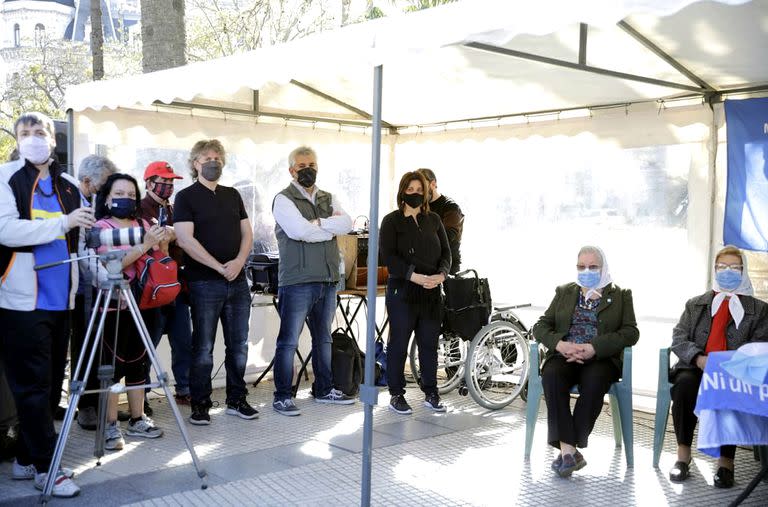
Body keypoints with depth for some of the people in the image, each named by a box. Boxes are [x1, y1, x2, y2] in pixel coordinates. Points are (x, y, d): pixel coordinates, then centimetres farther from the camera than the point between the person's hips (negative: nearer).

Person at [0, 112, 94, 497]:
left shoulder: (67, 186, 14)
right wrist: (62, 223, -20)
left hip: (60, 300, 6)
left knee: (51, 385, 11)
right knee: (34, 387, -2)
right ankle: (45, 465, 7)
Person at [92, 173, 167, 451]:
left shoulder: (143, 225, 12)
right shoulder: (101, 226, -4)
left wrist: (162, 244, -5)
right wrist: (145, 244, -25)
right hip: (113, 305, -5)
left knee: (137, 362, 10)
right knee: (113, 364, -5)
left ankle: (137, 420, 19)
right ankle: (111, 426, 1)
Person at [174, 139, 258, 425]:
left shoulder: (232, 195, 16)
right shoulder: (186, 197, 0)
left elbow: (247, 233, 12)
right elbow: (185, 240, -11)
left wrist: (239, 262, -7)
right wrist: (219, 267, -15)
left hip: (237, 281, 5)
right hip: (204, 283, -5)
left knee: (239, 345, 9)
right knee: (203, 347, 0)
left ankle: (236, 400, 19)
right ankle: (200, 405, 9)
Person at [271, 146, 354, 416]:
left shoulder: (328, 199, 16)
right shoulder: (284, 199, -3)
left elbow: (347, 223, -2)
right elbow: (299, 230, -19)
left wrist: (316, 223, -13)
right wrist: (332, 227, -7)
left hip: (327, 280, 7)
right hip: (297, 281, -6)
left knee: (323, 339, 16)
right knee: (288, 341, -2)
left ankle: (323, 389, 28)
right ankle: (282, 396, 6)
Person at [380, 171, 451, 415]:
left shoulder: (433, 220, 14)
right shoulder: (391, 221, 0)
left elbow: (446, 251, 11)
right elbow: (389, 256, -10)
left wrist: (441, 274, -10)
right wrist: (415, 276, -21)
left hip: (431, 292, 4)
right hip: (402, 291, -4)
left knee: (429, 344, 8)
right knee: (398, 344, 2)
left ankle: (431, 393, 18)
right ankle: (396, 394, 11)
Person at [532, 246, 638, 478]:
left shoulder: (620, 295, 15)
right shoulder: (564, 292, 22)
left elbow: (630, 332, 1)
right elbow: (541, 326, 14)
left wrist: (593, 348, -14)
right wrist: (560, 344, -10)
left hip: (601, 358, -2)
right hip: (564, 355, 2)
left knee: (594, 381, -36)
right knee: (552, 377, -32)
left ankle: (569, 449, -31)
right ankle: (568, 450, -36)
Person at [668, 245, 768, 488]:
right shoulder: (696, 304, 21)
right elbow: (679, 338, 9)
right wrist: (699, 359, -12)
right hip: (696, 369, 2)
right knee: (684, 384, -32)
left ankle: (726, 461, -25)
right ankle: (683, 455, -23)